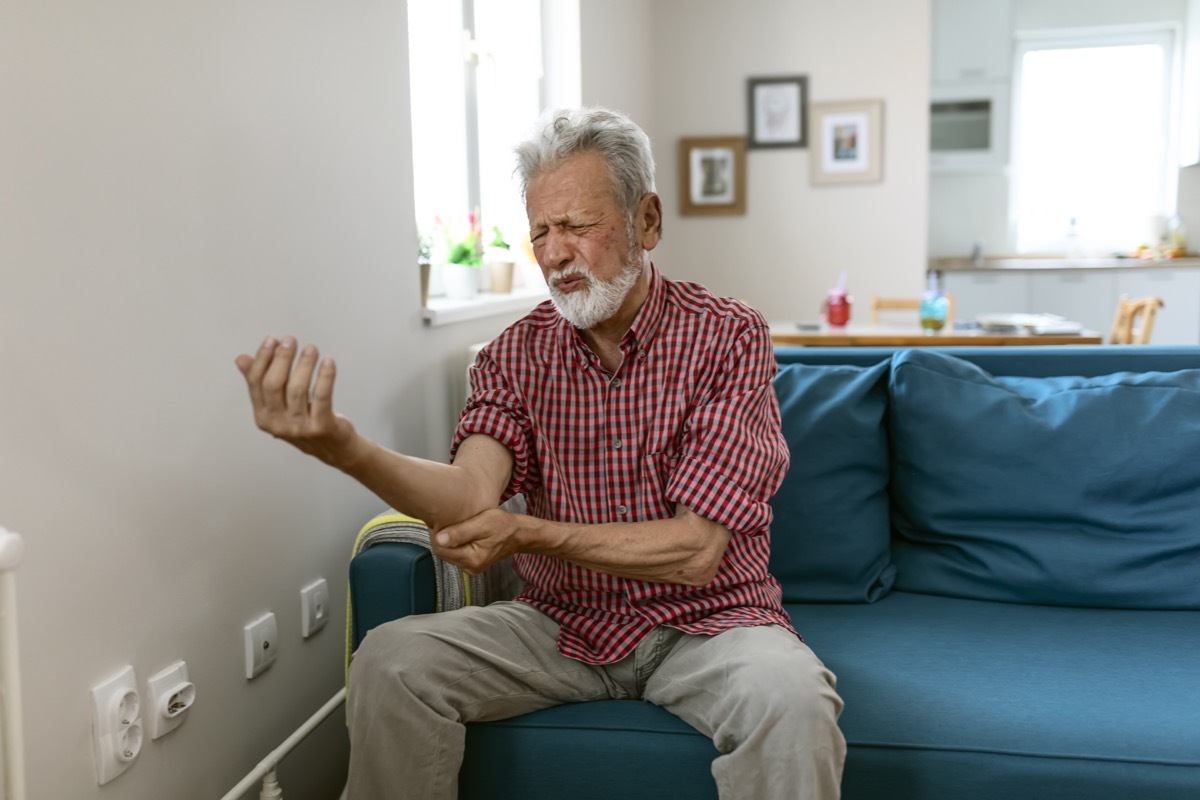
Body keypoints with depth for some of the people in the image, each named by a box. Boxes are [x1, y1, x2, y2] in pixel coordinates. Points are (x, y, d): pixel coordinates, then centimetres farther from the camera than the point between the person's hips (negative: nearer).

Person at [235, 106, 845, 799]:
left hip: (702, 619, -2)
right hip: (562, 624, 3)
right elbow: (472, 495, -20)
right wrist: (343, 447, -38)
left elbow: (696, 551, -18)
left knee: (790, 698, -33)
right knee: (390, 662, -18)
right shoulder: (516, 354, -1)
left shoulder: (729, 338, -11)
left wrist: (530, 534, -23)